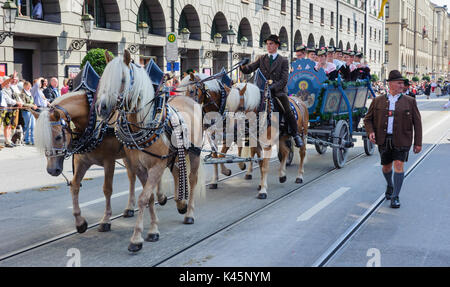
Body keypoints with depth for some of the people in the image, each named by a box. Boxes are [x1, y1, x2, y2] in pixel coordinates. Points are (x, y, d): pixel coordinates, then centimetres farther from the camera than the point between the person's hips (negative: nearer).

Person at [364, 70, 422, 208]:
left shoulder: (409, 101, 3)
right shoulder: (378, 101, 5)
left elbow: (417, 122, 5)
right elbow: (368, 119, 10)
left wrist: (418, 143, 1)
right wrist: (370, 132, -9)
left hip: (401, 140, -2)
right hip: (384, 140, 2)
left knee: (399, 165, -11)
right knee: (386, 166, 12)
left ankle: (395, 197, -2)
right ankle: (390, 185, 43)